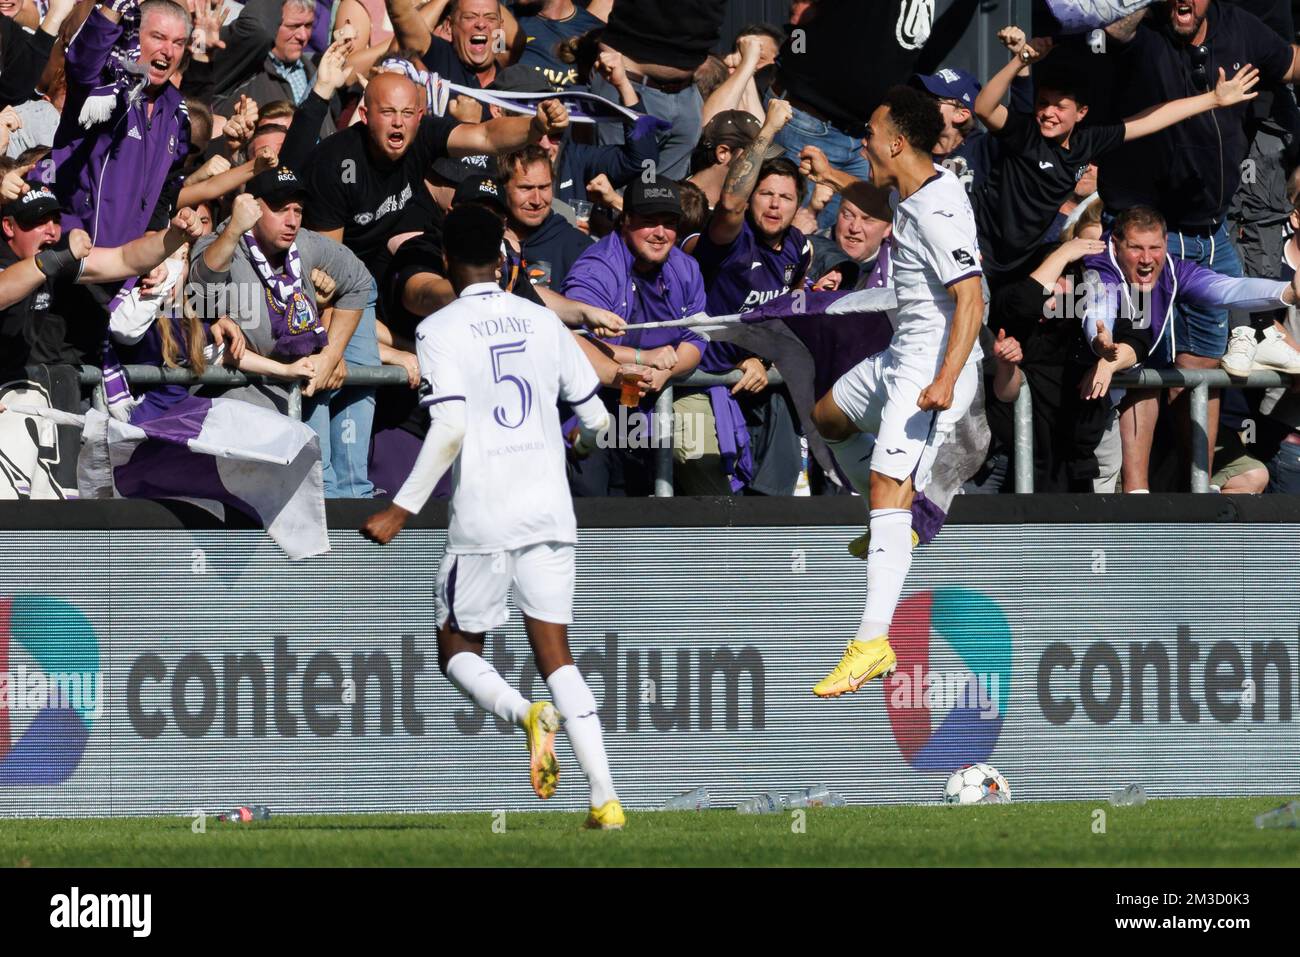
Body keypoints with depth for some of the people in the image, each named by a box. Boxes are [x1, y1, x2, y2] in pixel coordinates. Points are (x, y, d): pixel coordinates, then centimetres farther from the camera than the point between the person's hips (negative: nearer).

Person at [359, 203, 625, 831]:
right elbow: (595, 417, 12)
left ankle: (525, 715, -21)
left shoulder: (440, 330, -5)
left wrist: (402, 509, -12)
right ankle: (606, 797, -8)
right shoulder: (543, 322, 8)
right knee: (555, 654, 7)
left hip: (482, 519, -4)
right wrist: (582, 437, 37)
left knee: (458, 651, 12)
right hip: (549, 511, 4)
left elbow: (449, 430, -17)